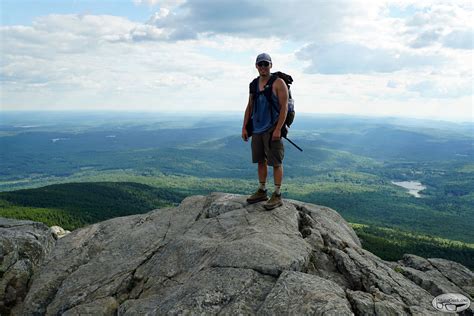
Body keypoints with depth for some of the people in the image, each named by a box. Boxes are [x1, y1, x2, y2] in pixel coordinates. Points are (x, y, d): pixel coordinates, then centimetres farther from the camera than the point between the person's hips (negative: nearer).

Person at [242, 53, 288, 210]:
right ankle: (262, 191, 23)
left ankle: (277, 196, 4)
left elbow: (284, 107, -12)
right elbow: (249, 107, 16)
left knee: (276, 162, -2)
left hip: (272, 129, -7)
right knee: (261, 161, 12)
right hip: (257, 129, 7)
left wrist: (278, 129, -20)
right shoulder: (254, 84, 13)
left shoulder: (278, 83, -6)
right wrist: (244, 128, 9)